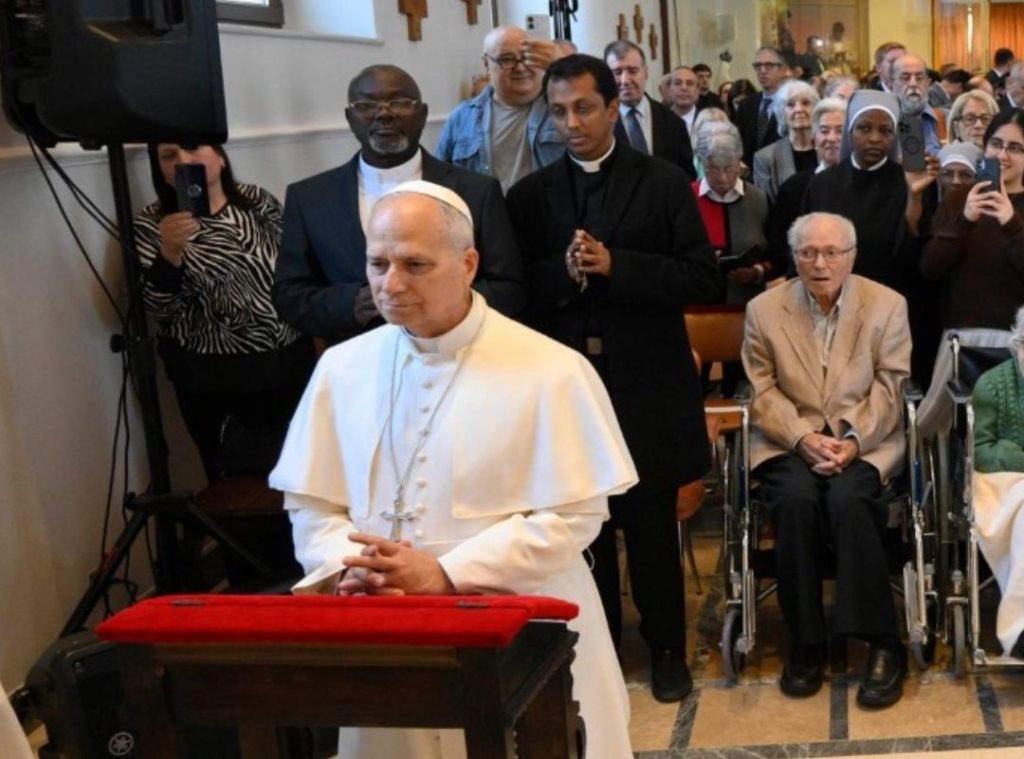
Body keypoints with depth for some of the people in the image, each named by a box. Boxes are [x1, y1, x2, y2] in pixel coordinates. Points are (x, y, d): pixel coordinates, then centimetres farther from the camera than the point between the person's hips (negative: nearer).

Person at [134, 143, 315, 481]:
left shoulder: (260, 202, 3)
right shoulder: (152, 224, -3)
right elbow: (159, 309, -12)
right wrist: (170, 251, -28)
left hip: (287, 363, 3)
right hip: (211, 379, -2)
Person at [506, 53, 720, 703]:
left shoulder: (665, 184, 0)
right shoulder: (532, 194, 6)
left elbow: (702, 279, -7)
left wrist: (614, 266, -17)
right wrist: (562, 272, -18)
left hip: (645, 386, -1)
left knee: (652, 525, 10)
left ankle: (667, 649, 26)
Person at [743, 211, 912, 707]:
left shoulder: (888, 305, 4)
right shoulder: (764, 309, 5)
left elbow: (887, 388, 0)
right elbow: (764, 391, 1)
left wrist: (854, 440, -15)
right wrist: (803, 438, -14)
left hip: (864, 442, -1)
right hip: (789, 441, 1)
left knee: (847, 499, -32)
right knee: (796, 499, -31)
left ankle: (883, 643, -20)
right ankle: (804, 642, -17)